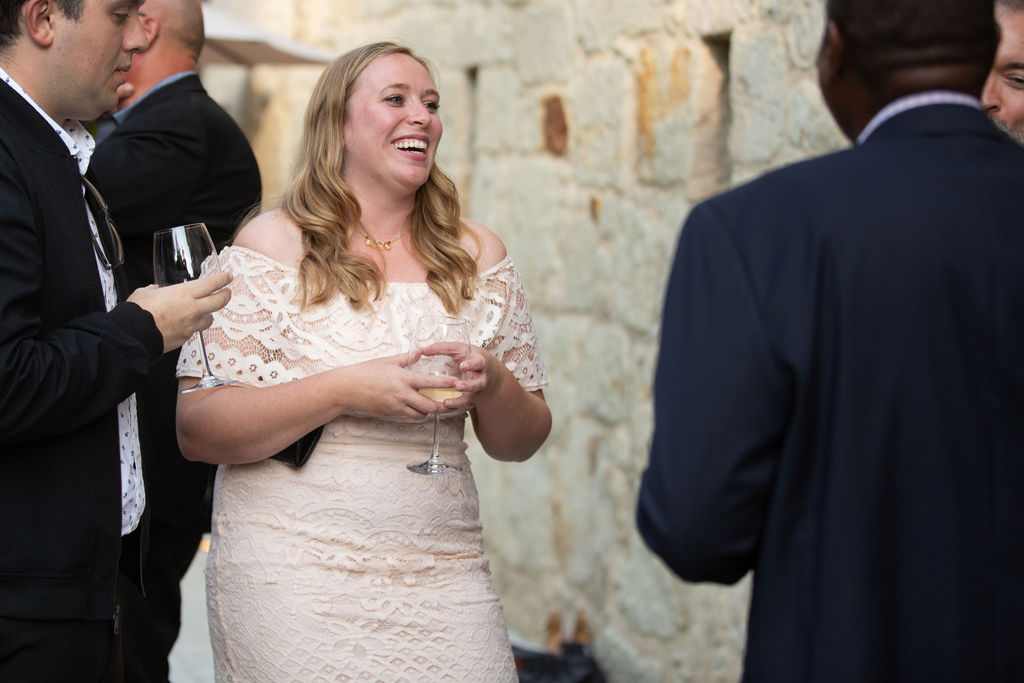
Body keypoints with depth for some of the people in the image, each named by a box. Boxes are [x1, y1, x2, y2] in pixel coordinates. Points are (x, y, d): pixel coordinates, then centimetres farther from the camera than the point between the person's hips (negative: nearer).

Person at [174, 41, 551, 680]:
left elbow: (522, 441, 12)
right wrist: (343, 391, -19)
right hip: (296, 579, -3)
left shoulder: (477, 256, 9)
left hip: (442, 576, 3)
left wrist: (491, 384, -10)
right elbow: (197, 430, -9)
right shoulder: (275, 243, -2)